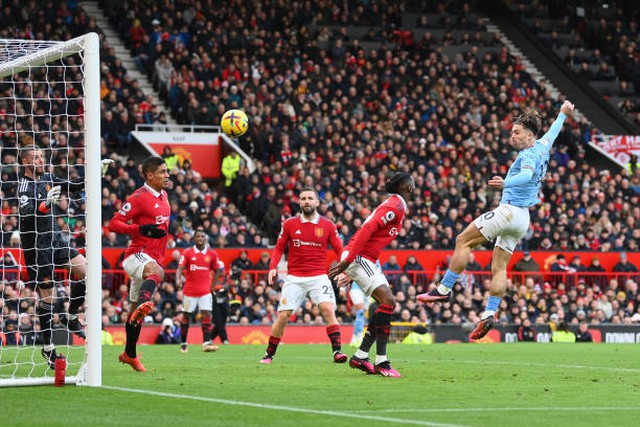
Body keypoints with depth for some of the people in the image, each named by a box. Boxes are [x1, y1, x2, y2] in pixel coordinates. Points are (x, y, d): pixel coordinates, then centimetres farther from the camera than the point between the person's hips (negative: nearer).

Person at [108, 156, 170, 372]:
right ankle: (144, 303, -68)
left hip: (153, 259, 8)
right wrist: (140, 229, -25)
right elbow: (113, 224, -14)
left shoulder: (163, 196, 16)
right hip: (138, 254, -8)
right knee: (157, 272, -42)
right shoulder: (139, 197, -10)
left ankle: (129, 354, 25)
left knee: (136, 310, 16)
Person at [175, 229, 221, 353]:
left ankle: (206, 343, -16)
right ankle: (183, 343, 16)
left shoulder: (212, 254, 4)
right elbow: (180, 268, -9)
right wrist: (178, 280, -28)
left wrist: (212, 286, 8)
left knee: (207, 314, -11)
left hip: (205, 290, 1)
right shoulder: (187, 253, -2)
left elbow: (216, 271, 15)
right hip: (189, 290, -1)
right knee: (186, 315, 6)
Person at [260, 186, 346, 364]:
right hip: (294, 278, 1)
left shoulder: (328, 226, 2)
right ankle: (269, 354, 14)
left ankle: (337, 351, -22)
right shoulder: (289, 224, 3)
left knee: (328, 309, -22)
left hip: (319, 277, -1)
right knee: (283, 316, -2)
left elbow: (339, 250, 5)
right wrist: (273, 267, -5)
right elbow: (279, 248, 11)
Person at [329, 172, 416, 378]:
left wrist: (350, 271, 25)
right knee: (387, 301, -18)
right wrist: (348, 260, -27)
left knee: (388, 303, 9)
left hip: (366, 260, 10)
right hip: (359, 257, -10)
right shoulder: (395, 207, -13)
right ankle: (381, 362, -20)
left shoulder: (394, 205, 19)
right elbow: (367, 229, -23)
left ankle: (360, 357, 10)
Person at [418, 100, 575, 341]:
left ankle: (444, 288, -8)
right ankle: (489, 314, -5)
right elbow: (553, 132, 35)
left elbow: (527, 175, -35)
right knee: (499, 267, 5)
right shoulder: (542, 147, 14)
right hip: (522, 219, 10)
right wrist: (563, 114, 53)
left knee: (463, 241, -6)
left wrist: (506, 183, -51)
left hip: (509, 211, -10)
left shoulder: (529, 154, -13)